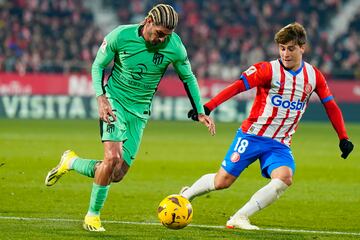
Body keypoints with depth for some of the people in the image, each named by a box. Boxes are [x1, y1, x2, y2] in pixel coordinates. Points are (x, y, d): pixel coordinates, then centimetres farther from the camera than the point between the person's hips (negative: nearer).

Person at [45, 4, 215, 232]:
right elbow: (98, 65, -1)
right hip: (114, 101, -3)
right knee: (113, 157, -24)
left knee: (117, 175, -2)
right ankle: (93, 216, -7)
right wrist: (101, 99, -14)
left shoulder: (174, 46, -10)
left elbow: (188, 78, 7)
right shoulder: (120, 36, -15)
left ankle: (71, 162, 25)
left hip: (139, 111, 3)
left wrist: (200, 112, 4)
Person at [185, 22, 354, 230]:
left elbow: (331, 106, 13)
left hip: (280, 144, 3)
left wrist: (343, 138, 8)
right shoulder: (268, 70, -10)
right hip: (252, 135, -3)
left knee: (285, 177, -26)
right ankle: (186, 195, 28)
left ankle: (239, 218, -22)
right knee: (222, 181, -3)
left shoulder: (313, 76, 3)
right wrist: (207, 108, -28)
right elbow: (237, 87, -18)